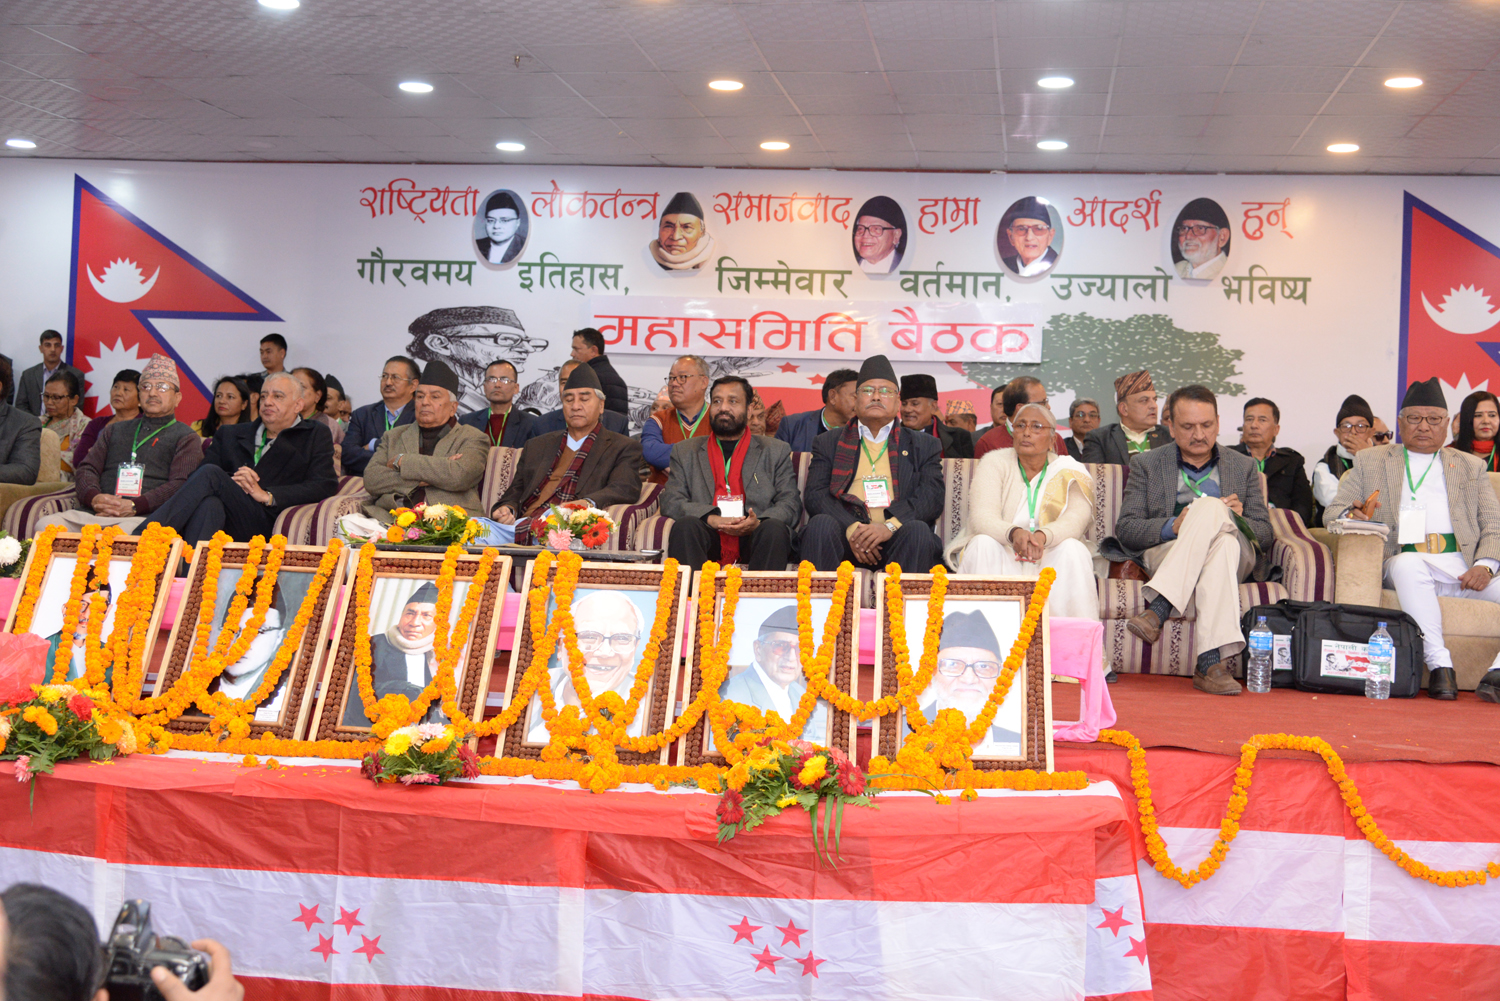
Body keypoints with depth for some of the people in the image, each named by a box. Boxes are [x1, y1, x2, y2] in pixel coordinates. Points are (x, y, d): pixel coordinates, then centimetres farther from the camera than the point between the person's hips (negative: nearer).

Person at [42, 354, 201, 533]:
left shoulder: (186, 438, 15)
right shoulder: (114, 430, 32)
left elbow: (180, 485, -1)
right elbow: (87, 468, 20)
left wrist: (135, 506, -16)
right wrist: (94, 497, -6)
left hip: (143, 517, -4)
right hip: (93, 513, 5)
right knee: (45, 525, -26)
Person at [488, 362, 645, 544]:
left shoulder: (624, 448, 14)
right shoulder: (537, 446, 30)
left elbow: (625, 488, -4)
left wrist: (588, 503, -26)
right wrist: (507, 509, 1)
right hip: (522, 524, 4)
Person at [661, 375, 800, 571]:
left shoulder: (776, 451, 20)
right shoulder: (685, 452, 21)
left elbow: (791, 504, 10)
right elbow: (670, 502, 9)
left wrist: (759, 523, -14)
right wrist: (710, 518, -12)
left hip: (754, 536, 0)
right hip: (709, 537, 0)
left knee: (775, 529, -33)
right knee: (684, 526, -32)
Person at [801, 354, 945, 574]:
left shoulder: (924, 446, 19)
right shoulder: (828, 442, 20)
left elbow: (933, 498, 3)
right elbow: (814, 495, 5)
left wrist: (890, 525, -16)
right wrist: (851, 529, -15)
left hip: (896, 538, 0)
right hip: (845, 535, 0)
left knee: (918, 530, -31)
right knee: (820, 524, -30)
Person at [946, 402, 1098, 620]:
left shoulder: (1070, 471, 3)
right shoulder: (994, 463, 2)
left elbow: (1077, 519, -15)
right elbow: (982, 518, -14)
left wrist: (1042, 536, -38)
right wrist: (1013, 533, -38)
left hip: (1049, 561, 0)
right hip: (1000, 561, 0)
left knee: (1073, 549, -29)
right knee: (982, 544, -30)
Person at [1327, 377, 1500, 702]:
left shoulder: (1470, 466, 24)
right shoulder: (1370, 461, 21)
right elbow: (1333, 511, 16)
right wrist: (1352, 515, -10)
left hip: (1462, 565, 2)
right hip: (1405, 562, -2)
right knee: (1407, 565, -38)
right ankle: (1439, 664, -37)